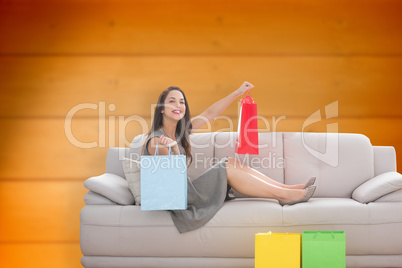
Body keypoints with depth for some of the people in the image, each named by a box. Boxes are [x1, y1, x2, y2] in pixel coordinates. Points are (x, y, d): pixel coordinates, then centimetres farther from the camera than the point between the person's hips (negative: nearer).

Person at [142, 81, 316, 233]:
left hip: (184, 192, 9)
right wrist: (174, 150, -38)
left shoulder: (180, 131, 8)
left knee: (231, 163, -3)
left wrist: (238, 92, 7)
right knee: (228, 168, -15)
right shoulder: (156, 140, -16)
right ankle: (285, 195, -11)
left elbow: (210, 114, 10)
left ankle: (287, 190, -5)